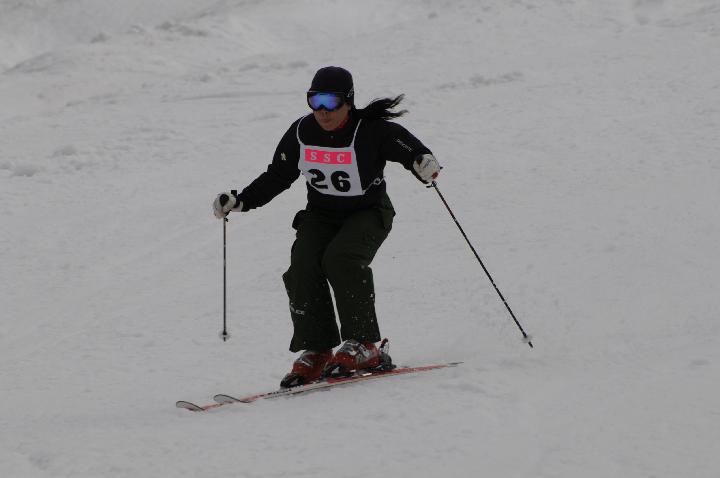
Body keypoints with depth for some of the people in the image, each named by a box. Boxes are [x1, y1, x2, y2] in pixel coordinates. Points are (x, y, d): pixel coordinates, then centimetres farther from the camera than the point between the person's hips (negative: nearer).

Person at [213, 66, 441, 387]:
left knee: (339, 259, -31)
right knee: (302, 266, -21)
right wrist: (239, 201, -1)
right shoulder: (301, 133, -5)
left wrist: (425, 165, -42)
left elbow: (411, 150, -17)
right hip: (320, 215, 5)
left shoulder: (371, 131, -18)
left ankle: (363, 346, -21)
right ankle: (314, 352, -14)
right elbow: (277, 176, 7)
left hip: (368, 213, -4)